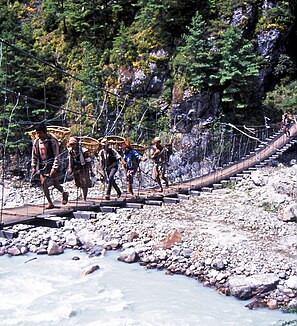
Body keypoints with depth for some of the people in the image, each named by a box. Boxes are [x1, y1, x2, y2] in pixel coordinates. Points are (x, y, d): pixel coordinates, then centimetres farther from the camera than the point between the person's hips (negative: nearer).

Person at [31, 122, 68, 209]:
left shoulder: (52, 141, -12)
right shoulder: (36, 142, 3)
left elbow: (56, 155, -12)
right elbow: (34, 155, 13)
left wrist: (54, 168, -18)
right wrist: (33, 167, 8)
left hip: (51, 164, -4)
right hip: (42, 165, 5)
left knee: (55, 183, 0)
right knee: (43, 183, -4)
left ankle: (64, 193, 31)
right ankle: (50, 203, 4)